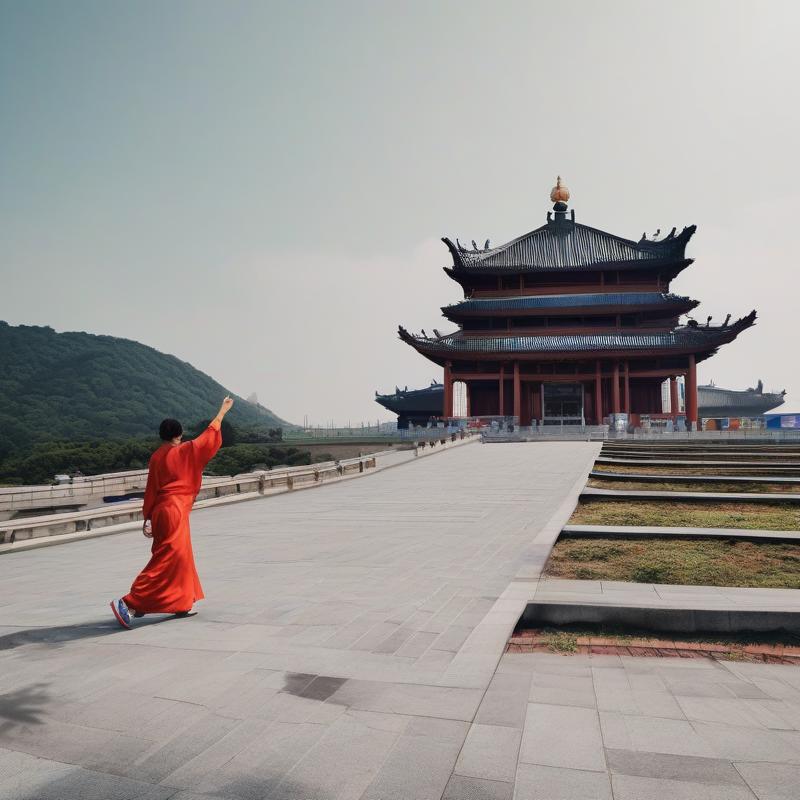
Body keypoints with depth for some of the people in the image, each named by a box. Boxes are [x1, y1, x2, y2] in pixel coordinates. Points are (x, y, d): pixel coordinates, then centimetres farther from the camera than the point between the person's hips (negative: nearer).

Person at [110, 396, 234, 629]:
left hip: (160, 511, 8)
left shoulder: (155, 457, 8)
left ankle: (181, 604, 26)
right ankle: (128, 603, -15)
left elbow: (151, 490, 10)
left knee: (181, 558, 19)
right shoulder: (185, 451, -7)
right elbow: (209, 435, 4)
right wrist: (222, 411, 17)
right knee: (166, 560, -8)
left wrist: (148, 518, 16)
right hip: (175, 511, -8)